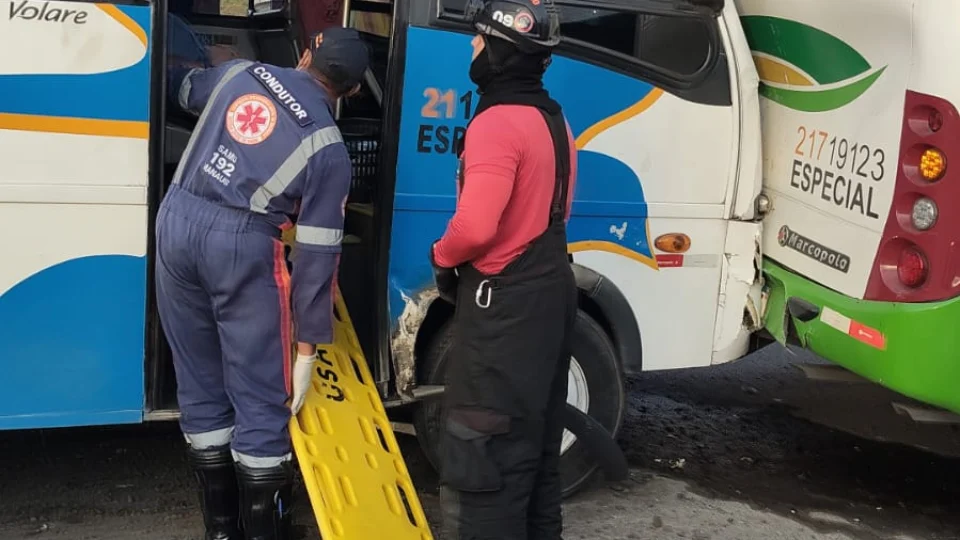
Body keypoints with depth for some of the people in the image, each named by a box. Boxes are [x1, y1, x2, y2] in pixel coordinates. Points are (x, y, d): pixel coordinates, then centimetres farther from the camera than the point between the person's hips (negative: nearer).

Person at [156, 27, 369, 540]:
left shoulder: (239, 71, 14)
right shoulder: (328, 147, 1)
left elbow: (184, 88, 37)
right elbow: (317, 254, -2)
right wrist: (307, 346, 1)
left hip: (177, 218, 6)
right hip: (242, 242, -5)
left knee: (200, 384, 14)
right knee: (260, 397, 5)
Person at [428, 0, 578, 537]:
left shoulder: (498, 122, -19)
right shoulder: (554, 119, 11)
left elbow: (475, 225, -28)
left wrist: (442, 256, -7)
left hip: (505, 303, -10)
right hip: (550, 288, 10)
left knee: (483, 454, -2)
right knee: (536, 437, 21)